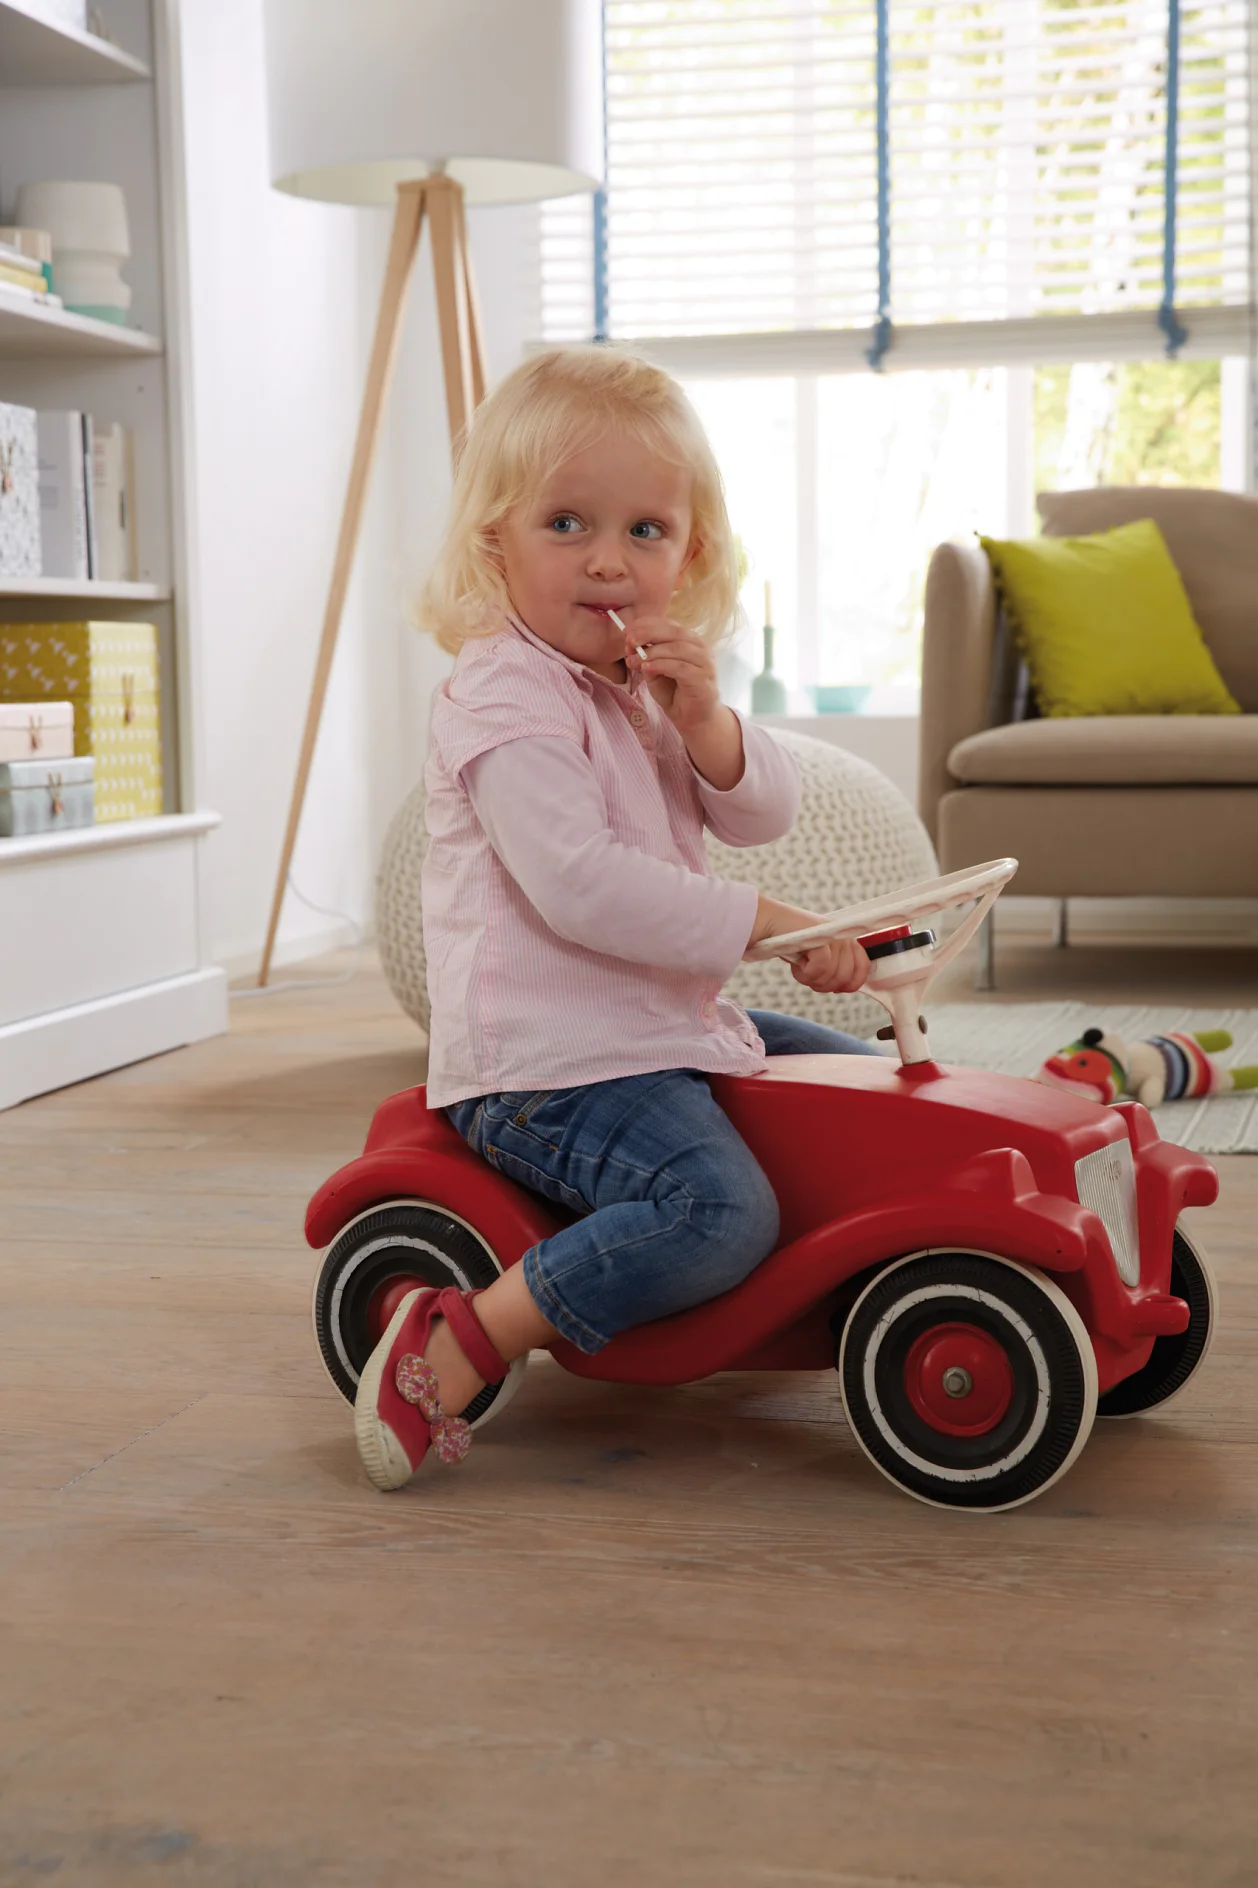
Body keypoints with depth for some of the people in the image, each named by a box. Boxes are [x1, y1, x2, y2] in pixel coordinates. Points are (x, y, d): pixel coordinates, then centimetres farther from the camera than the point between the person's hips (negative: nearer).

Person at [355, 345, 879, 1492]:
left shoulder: (652, 684, 15)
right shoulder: (505, 696, -16)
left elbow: (765, 817, 9)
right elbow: (579, 885, -28)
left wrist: (705, 721, -12)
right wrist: (765, 922, -26)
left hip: (664, 1029, 10)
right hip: (547, 1063, -10)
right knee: (721, 1208, -29)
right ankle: (459, 1346, -22)